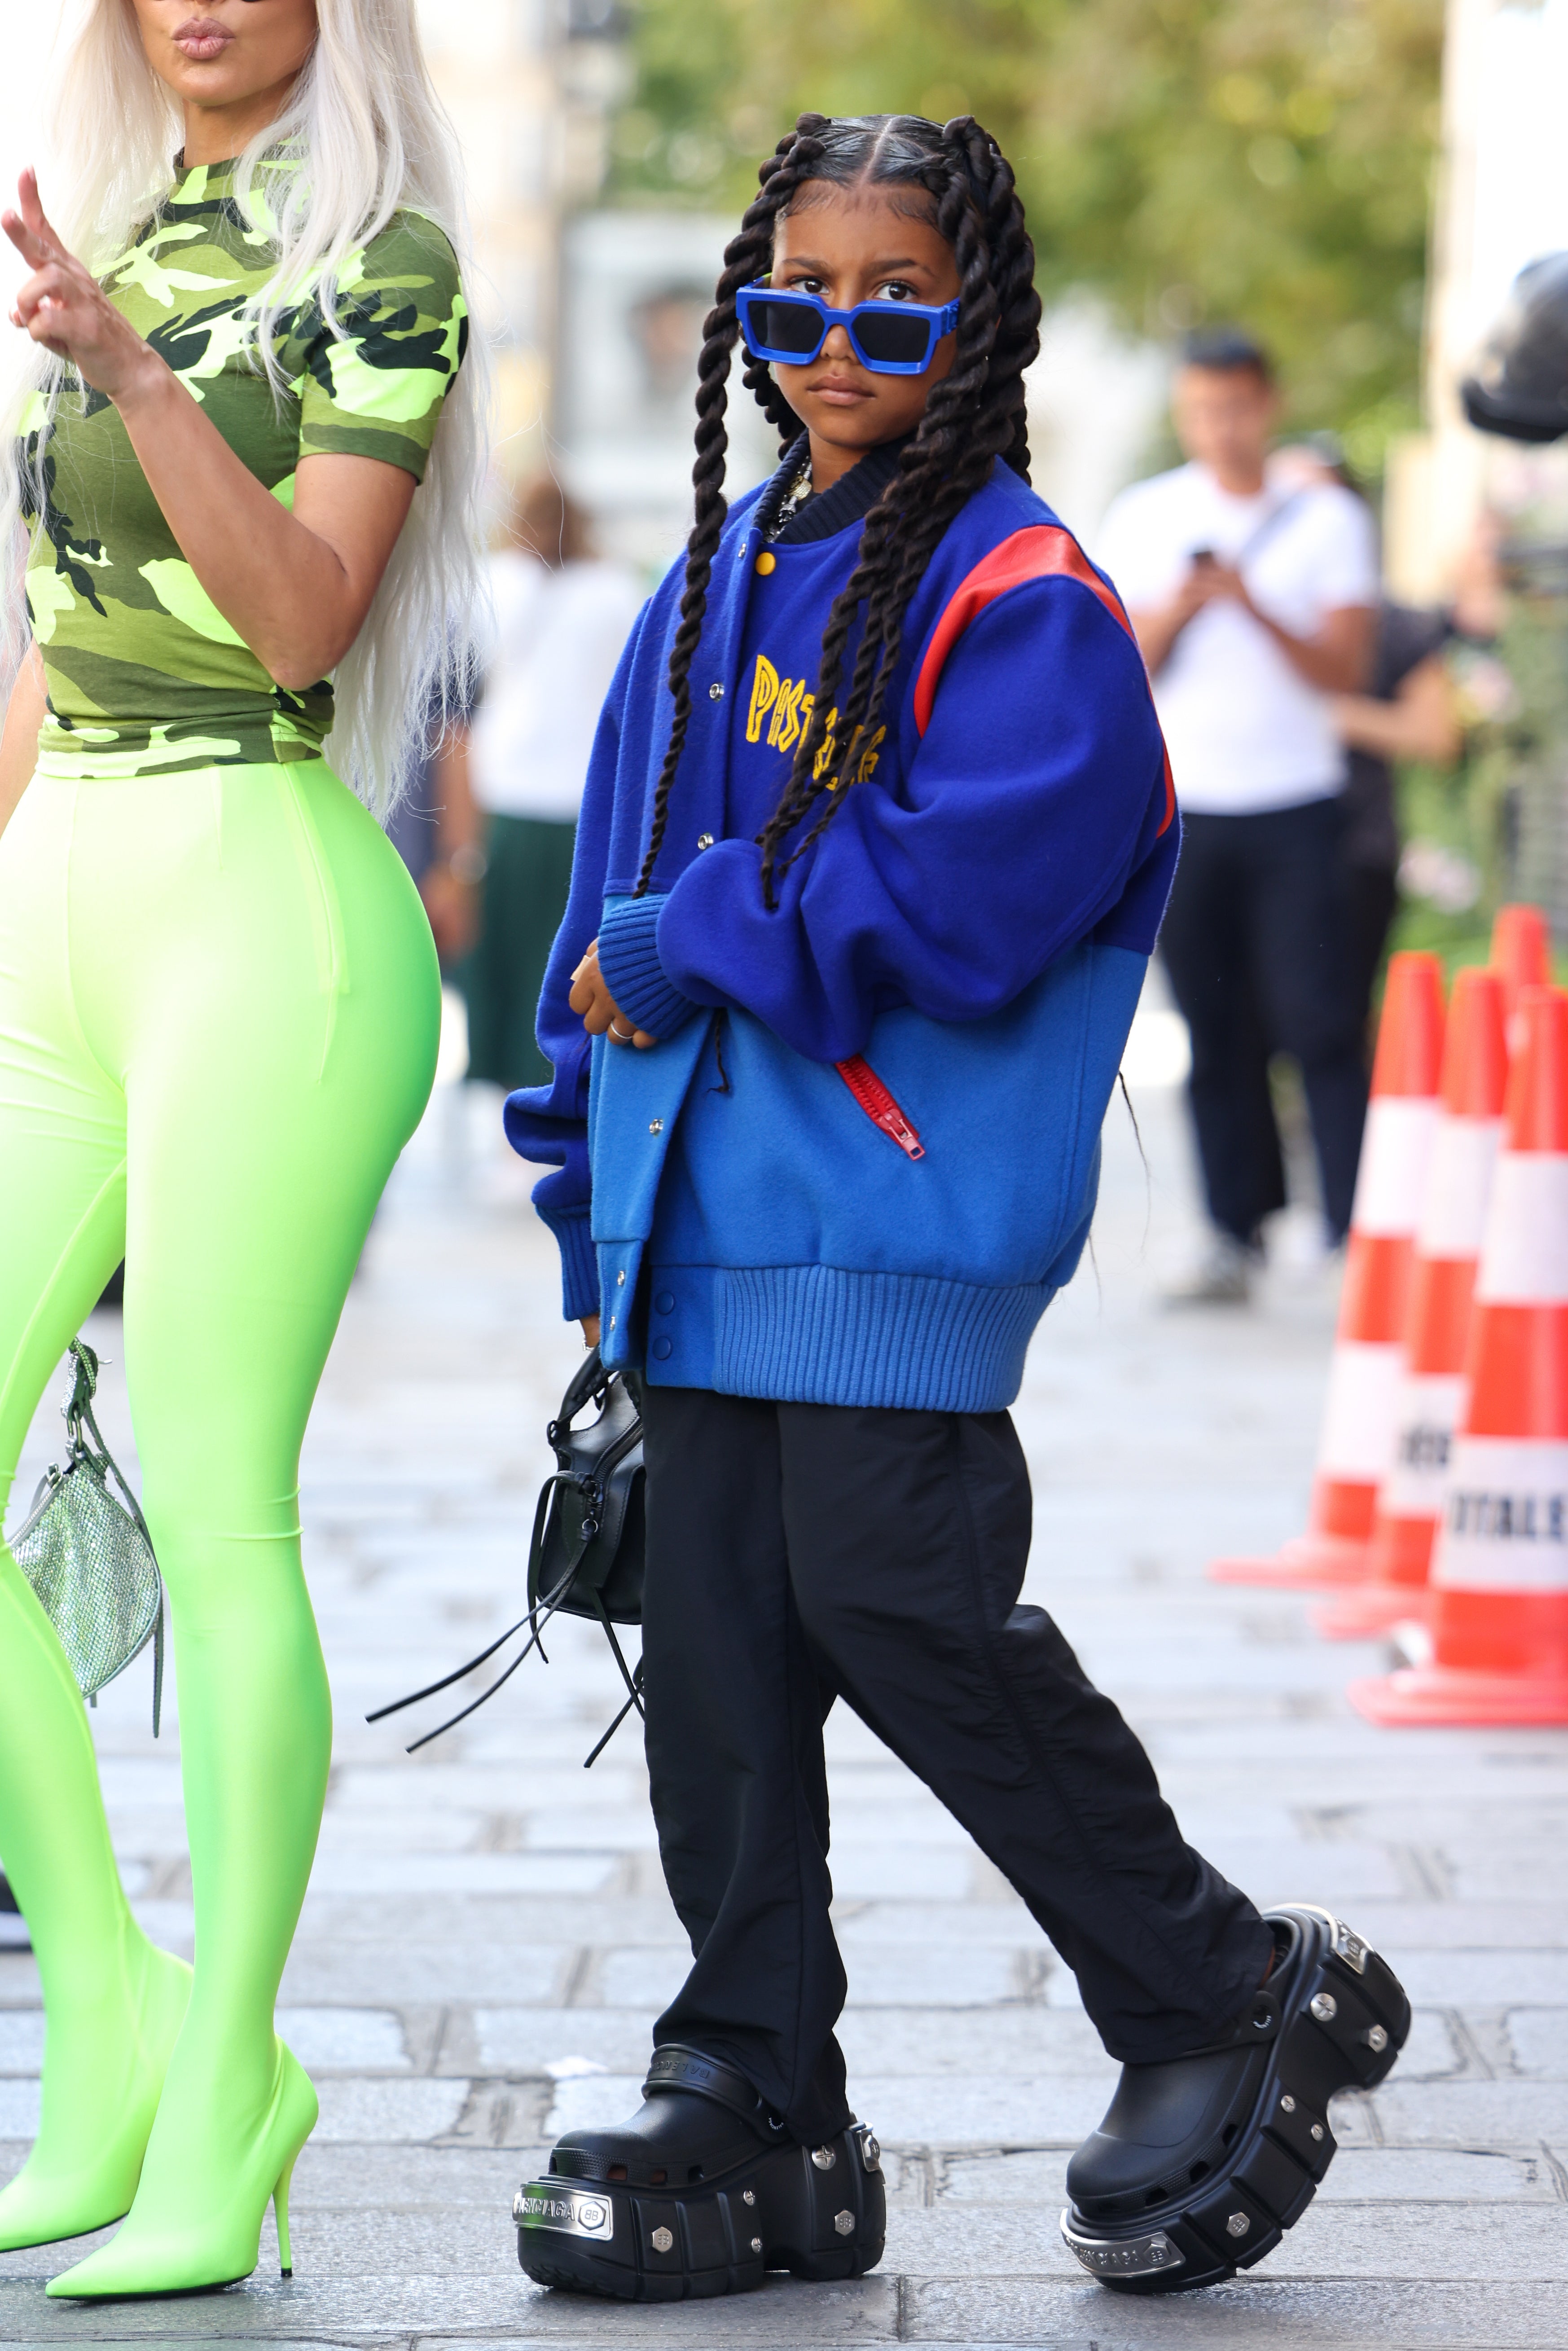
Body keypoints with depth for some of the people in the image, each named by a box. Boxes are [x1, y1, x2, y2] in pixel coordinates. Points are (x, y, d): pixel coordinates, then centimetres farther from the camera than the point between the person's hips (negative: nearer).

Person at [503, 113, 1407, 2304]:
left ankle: (1217, 1986, 8)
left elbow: (948, 902, -19)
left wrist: (684, 953, -12)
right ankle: (760, 2119, 13)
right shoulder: (722, 579, 16)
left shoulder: (1024, 603, -8)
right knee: (714, 1634, 6)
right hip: (707, 1198, 8)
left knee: (896, 1595, -11)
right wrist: (593, 1156, 17)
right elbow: (625, 874, 21)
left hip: (904, 1204, -8)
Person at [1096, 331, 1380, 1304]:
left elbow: (1345, 670, -2)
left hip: (1296, 807, -2)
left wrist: (1254, 606, -17)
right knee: (1217, 1033, 1)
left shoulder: (1327, 519, 4)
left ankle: (1358, 1233, -8)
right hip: (1182, 809, 2)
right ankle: (1238, 1231, 7)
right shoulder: (1144, 518, 9)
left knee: (1321, 1023, -9)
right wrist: (1178, 609, -15)